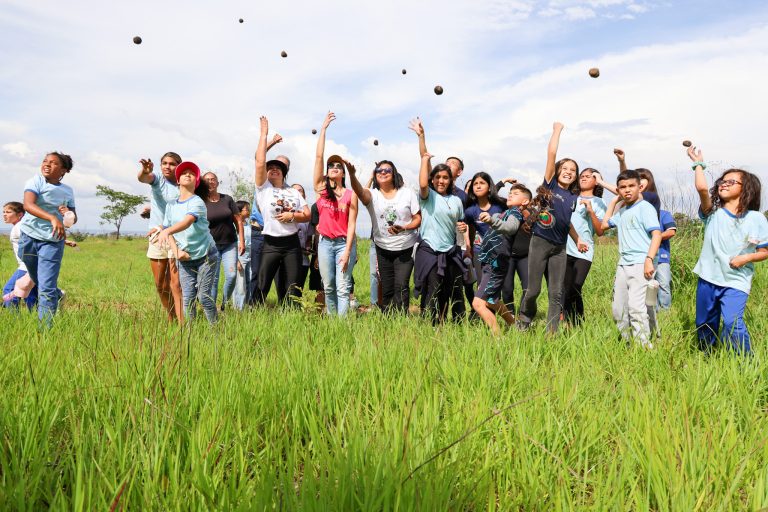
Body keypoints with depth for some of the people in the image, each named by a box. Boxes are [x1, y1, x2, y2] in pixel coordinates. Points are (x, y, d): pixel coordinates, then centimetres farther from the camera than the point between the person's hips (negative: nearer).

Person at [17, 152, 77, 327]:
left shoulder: (68, 191, 6)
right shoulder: (36, 181, -6)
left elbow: (74, 218, 18)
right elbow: (28, 205, -24)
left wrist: (70, 215, -7)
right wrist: (53, 218, -39)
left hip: (53, 241, 0)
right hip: (29, 237, 0)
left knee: (46, 288, -9)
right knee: (38, 281, 18)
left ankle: (45, 329, -6)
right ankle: (57, 296, 47)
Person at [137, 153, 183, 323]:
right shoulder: (158, 178, 1)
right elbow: (143, 178, -23)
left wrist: (163, 228, -18)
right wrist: (144, 171, -46)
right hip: (155, 236, 3)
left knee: (176, 284, -13)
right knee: (160, 285, 11)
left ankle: (181, 323, -15)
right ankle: (171, 318, 29)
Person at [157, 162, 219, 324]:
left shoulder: (197, 202, -13)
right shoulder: (171, 205, 7)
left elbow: (188, 221, -32)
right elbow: (167, 229, 9)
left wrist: (166, 231, -48)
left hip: (206, 256, -4)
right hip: (185, 259, 4)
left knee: (205, 297, -7)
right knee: (187, 298, -2)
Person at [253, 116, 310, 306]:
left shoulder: (294, 192, 13)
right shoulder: (263, 188, 3)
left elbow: (308, 215, 10)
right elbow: (260, 163, -10)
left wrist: (292, 216, -11)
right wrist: (264, 134, -6)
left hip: (292, 243, 3)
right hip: (271, 244, -3)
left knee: (293, 288, 5)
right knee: (262, 288, -4)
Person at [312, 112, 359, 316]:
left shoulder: (351, 194, 0)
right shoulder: (320, 188, 4)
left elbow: (351, 224, -4)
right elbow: (318, 156, 0)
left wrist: (347, 250, -13)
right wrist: (324, 128, 2)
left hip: (344, 243, -2)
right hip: (325, 243, 3)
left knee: (343, 287, -6)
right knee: (328, 287, 8)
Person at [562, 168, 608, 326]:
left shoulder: (598, 203, 8)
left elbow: (600, 231, 0)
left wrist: (591, 211, -11)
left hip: (584, 253, -3)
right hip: (565, 250, 3)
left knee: (574, 291, -11)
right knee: (564, 290, -2)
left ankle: (577, 327, -1)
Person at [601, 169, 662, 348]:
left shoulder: (645, 207, -6)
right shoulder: (622, 211, 17)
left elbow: (657, 234, -14)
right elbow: (604, 224, 31)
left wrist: (649, 259, -24)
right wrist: (614, 201, 23)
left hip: (640, 264, -8)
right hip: (623, 264, 8)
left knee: (635, 306, -19)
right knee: (618, 308, 10)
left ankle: (644, 346, -15)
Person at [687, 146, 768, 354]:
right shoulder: (713, 212, 2)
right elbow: (701, 188, -16)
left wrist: (746, 258, -16)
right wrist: (698, 163, -8)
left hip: (735, 283, -3)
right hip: (708, 279, 3)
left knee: (732, 323, -23)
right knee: (704, 325, 14)